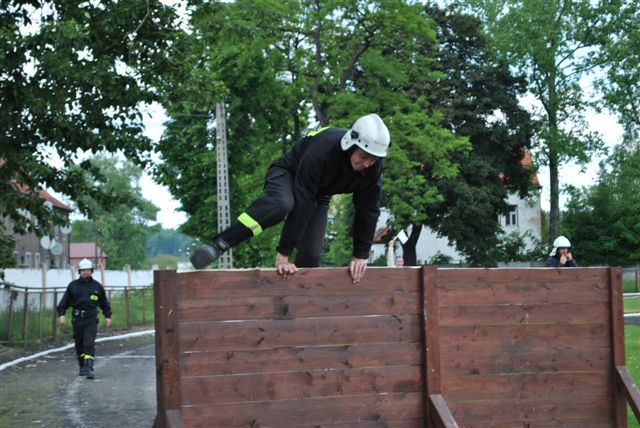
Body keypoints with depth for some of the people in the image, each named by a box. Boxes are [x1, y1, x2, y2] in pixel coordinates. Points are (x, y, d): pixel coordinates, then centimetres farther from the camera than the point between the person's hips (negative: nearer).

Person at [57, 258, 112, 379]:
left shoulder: (97, 286, 8)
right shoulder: (73, 285, 8)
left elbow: (104, 303, 17)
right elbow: (64, 301, 8)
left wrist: (107, 316, 13)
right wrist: (61, 314, -5)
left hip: (91, 320, -2)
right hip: (77, 319, 2)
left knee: (89, 344, -13)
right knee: (79, 344, 9)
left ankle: (89, 368, -20)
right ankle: (82, 367, 24)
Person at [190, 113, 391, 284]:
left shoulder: (372, 168, -22)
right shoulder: (322, 150, -39)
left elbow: (368, 211, -10)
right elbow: (301, 206, -42)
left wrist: (360, 256, -11)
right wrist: (283, 255, -42)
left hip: (319, 194, 6)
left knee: (311, 254, -12)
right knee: (281, 204, -41)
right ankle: (218, 246, -45)